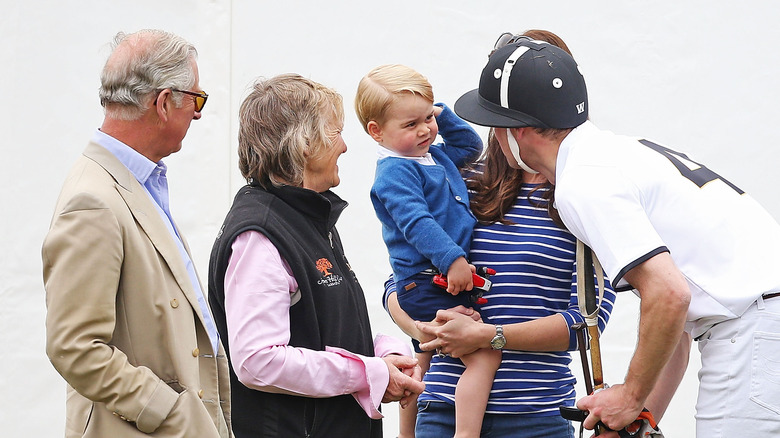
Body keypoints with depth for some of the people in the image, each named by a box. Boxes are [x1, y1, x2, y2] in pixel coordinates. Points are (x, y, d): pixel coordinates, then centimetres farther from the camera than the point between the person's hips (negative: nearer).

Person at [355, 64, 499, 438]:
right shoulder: (394, 172, -14)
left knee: (424, 365, 22)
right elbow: (416, 222, -25)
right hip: (428, 284, -11)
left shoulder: (436, 156, 14)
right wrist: (452, 258, -31)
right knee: (485, 355, -20)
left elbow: (470, 144, 30)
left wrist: (441, 113, 16)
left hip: (438, 279, 11)